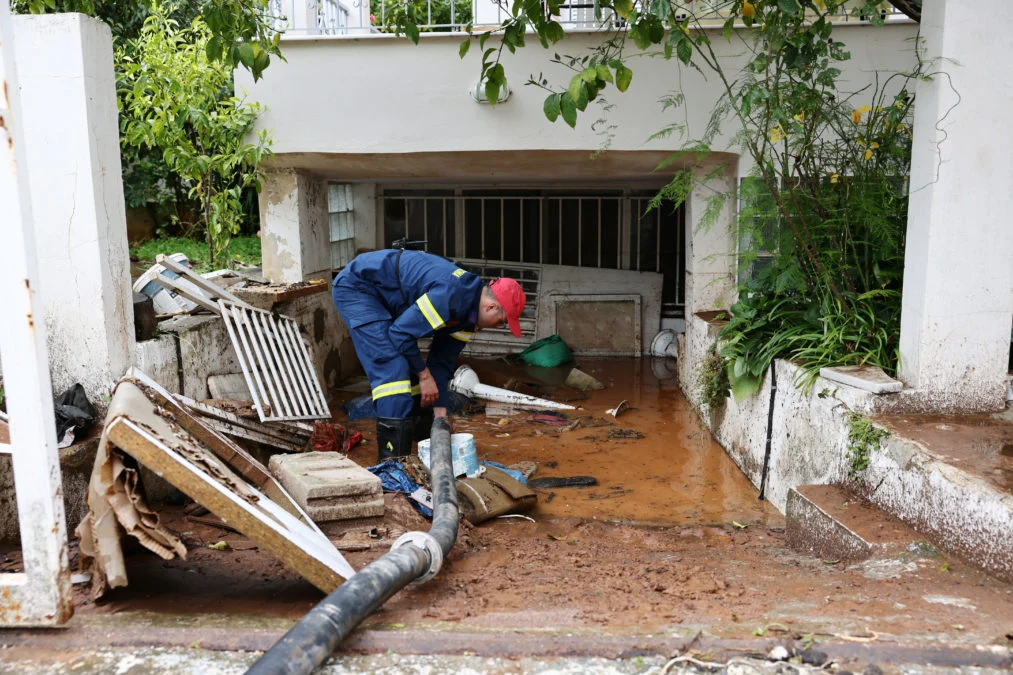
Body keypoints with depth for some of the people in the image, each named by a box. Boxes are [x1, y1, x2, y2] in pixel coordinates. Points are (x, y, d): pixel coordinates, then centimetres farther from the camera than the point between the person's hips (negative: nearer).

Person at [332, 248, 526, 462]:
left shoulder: (468, 311, 1)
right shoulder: (451, 295, -31)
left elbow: (443, 360, 7)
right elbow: (400, 332, -27)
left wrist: (440, 412, 4)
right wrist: (424, 375, -16)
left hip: (382, 296, 10)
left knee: (410, 367, 9)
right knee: (393, 367, -18)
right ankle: (393, 457, -16)